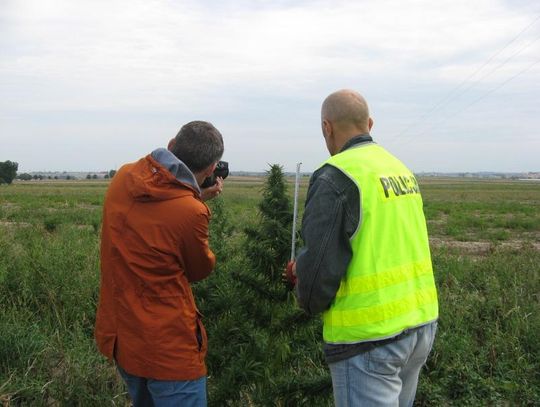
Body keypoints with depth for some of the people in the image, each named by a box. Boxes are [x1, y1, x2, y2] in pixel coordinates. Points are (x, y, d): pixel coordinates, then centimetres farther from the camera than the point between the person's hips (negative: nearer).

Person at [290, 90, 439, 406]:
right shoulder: (402, 169, 10)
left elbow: (320, 261, -19)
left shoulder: (335, 177, -15)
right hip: (422, 323, 8)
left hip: (370, 336, -8)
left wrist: (311, 301, 3)